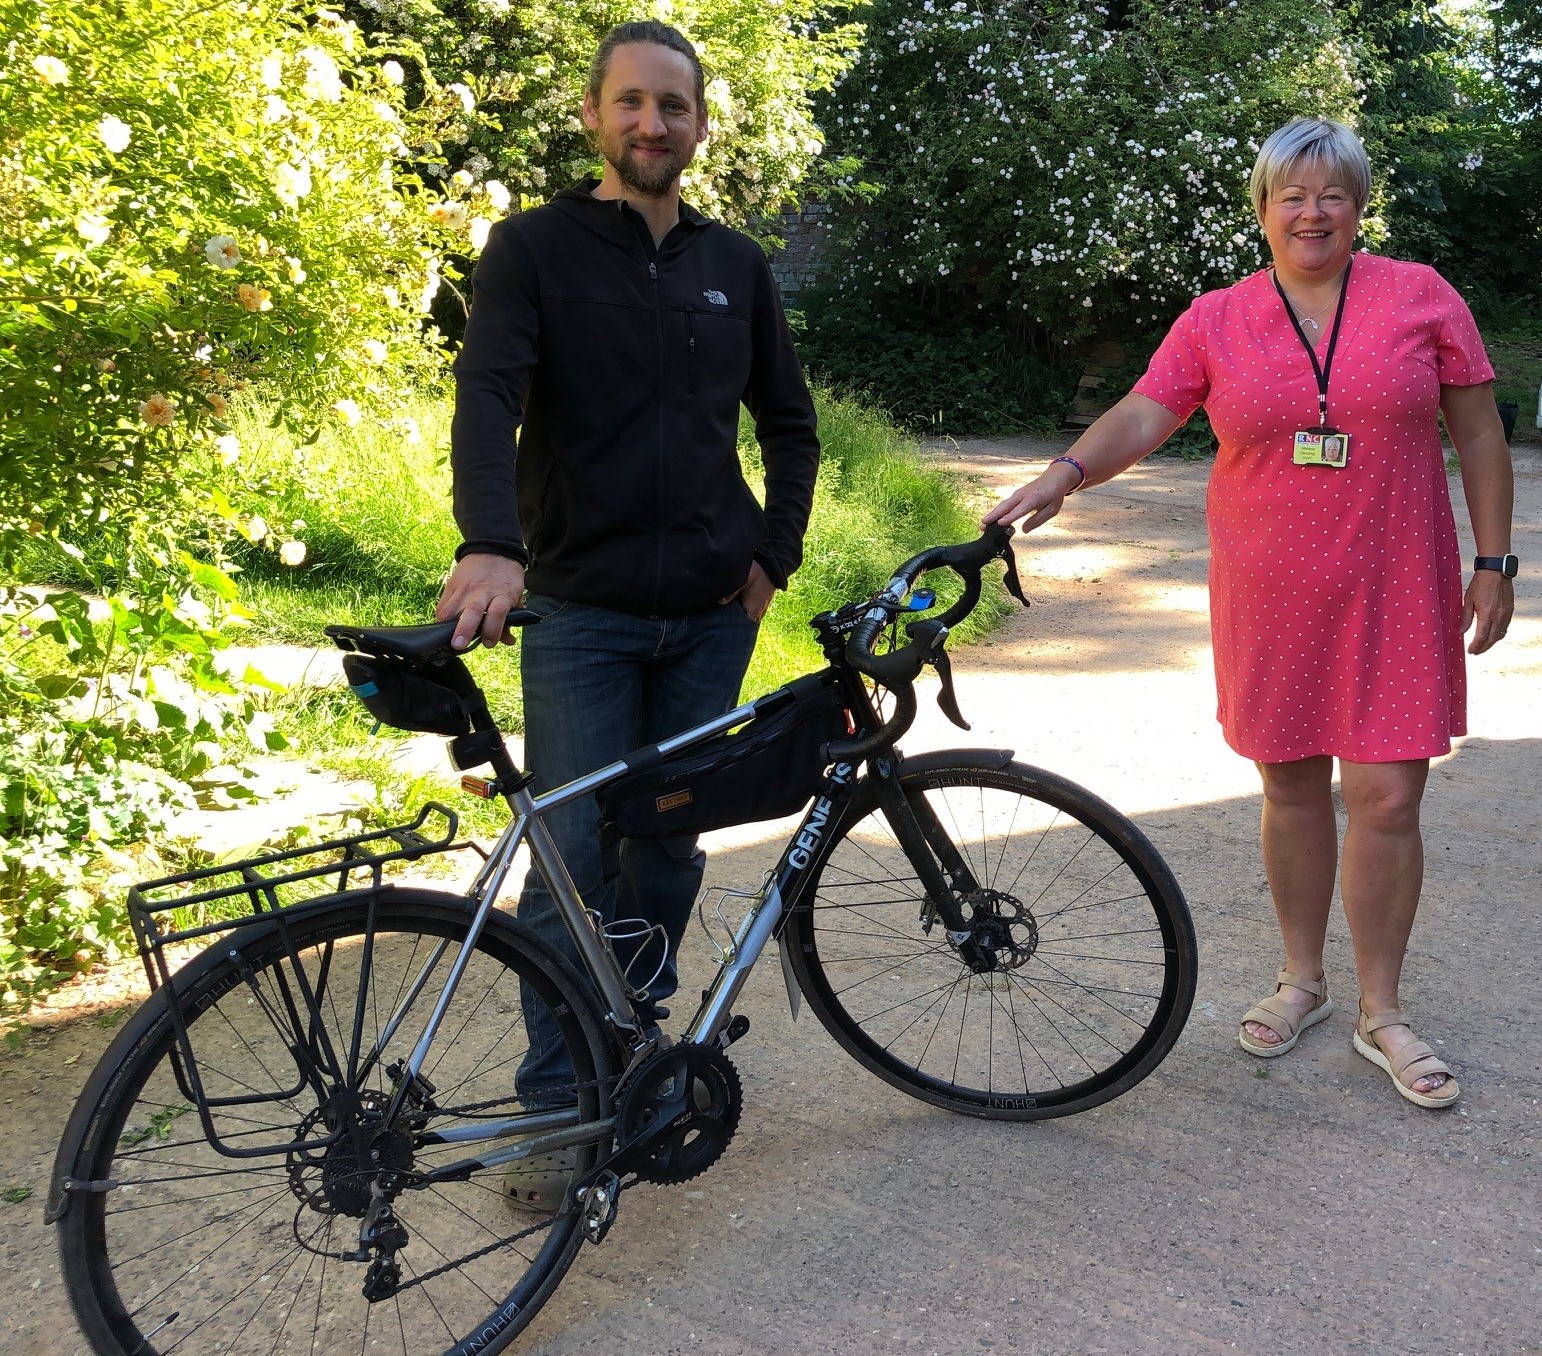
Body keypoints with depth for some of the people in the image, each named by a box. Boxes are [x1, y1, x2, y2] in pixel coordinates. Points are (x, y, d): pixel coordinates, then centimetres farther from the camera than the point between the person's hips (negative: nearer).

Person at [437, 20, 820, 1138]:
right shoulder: (535, 248, -1)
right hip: (581, 611, -3)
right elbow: (485, 396, -17)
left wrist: (775, 553, 6)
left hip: (712, 615, 4)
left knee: (672, 841, 10)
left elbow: (789, 422, 19)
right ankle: (557, 1102, 7)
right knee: (574, 855, -5)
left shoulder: (736, 265, 12)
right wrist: (490, 542, -34)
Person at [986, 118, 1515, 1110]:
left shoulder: (1421, 295, 3)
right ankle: (1303, 980, 29)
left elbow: (1480, 436, 5)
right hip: (1271, 603, 1)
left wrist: (1495, 562, 2)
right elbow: (1142, 416, -5)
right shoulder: (1217, 321, 5)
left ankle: (1382, 1012, 15)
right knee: (1291, 789, 11)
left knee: (1387, 798, -2)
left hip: (1394, 600, -1)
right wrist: (1065, 473, -24)